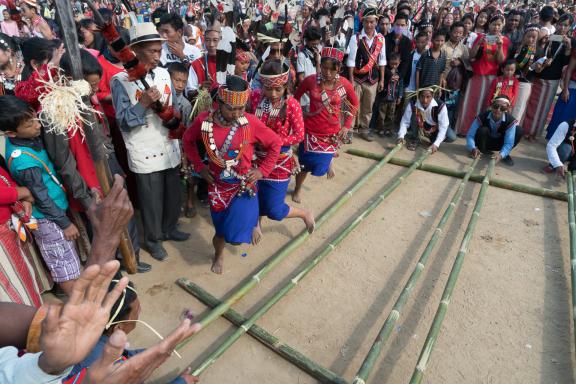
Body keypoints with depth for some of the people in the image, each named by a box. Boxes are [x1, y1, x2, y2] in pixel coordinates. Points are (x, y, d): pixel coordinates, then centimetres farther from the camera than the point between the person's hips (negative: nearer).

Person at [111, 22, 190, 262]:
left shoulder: (164, 74, 6)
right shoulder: (121, 80, -12)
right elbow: (122, 122, -14)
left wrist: (171, 114, -8)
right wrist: (144, 103, -26)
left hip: (169, 147, 6)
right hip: (145, 153, -5)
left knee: (173, 194, 18)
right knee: (152, 200, 8)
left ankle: (169, 229, 43)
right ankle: (152, 240, 31)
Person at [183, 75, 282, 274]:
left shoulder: (250, 122, -17)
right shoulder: (204, 120, -13)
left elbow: (275, 143, -5)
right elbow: (188, 140, 7)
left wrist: (263, 170, -7)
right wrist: (199, 166, 2)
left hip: (243, 184, -1)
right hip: (217, 185, 2)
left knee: (236, 235, -6)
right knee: (221, 229, 14)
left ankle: (253, 221, 31)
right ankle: (219, 254, 48)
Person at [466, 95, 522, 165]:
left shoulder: (510, 121, -23)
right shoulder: (482, 117, -26)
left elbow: (508, 143, -27)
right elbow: (470, 135, -28)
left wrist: (501, 155, -48)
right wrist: (473, 148, -49)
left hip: (498, 144, 2)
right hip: (485, 143, -2)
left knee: (518, 131, -21)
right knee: (482, 130, -34)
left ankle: (505, 155, -4)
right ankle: (481, 151, -9)